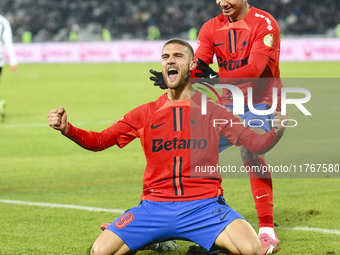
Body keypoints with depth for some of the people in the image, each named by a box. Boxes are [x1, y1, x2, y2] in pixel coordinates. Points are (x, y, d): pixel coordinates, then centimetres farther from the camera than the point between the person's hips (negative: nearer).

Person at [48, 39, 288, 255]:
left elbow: (256, 143, 6)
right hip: (154, 207, 1)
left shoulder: (213, 112, 8)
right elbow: (99, 141, 9)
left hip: (203, 205, -1)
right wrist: (67, 129, -10)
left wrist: (277, 130, -17)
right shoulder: (145, 114, 12)